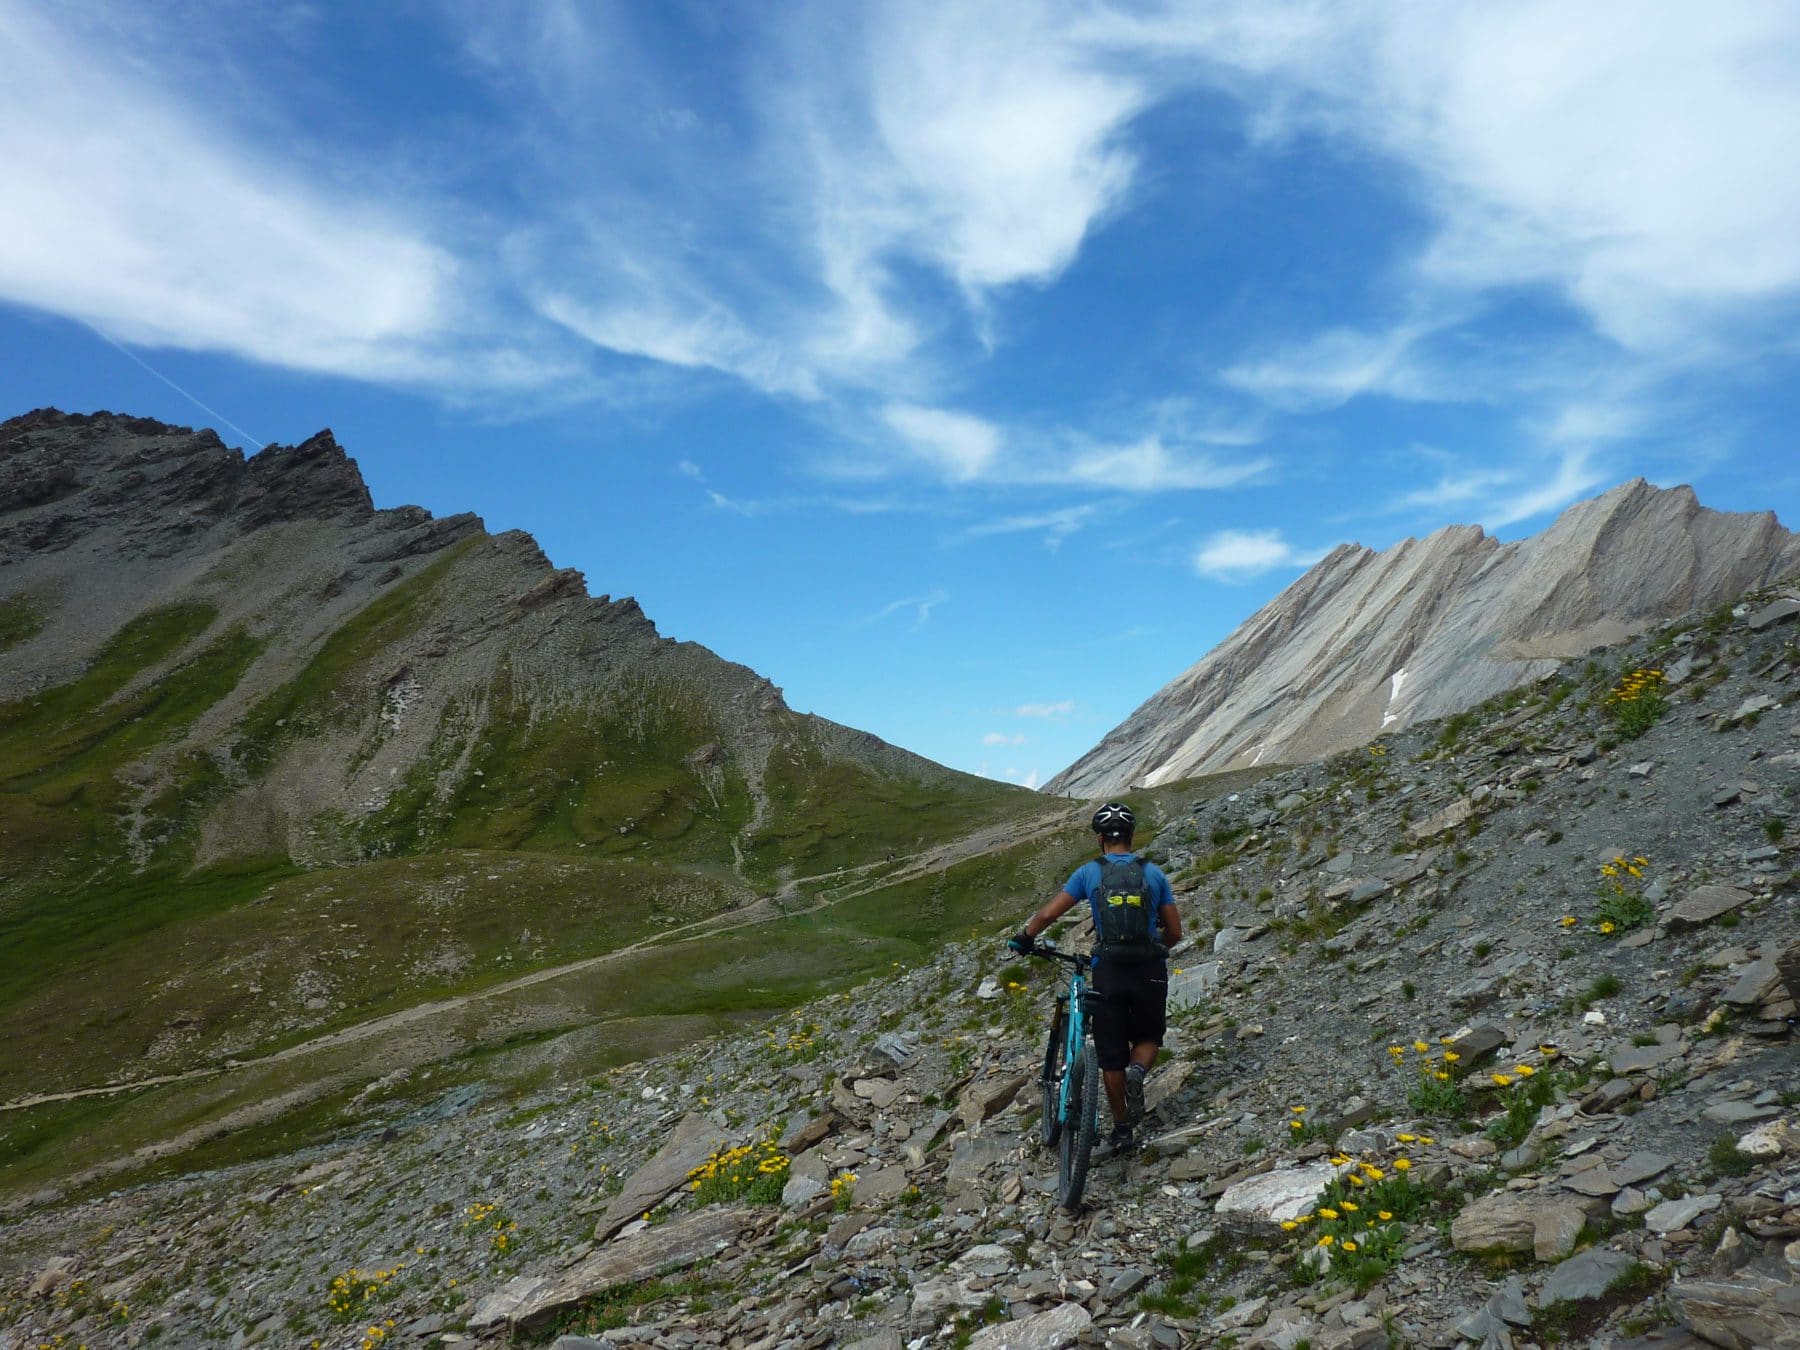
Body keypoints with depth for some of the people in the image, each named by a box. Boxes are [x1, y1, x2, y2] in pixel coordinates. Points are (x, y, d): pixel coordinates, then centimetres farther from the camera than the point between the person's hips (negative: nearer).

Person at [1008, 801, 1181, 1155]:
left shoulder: (1089, 872, 1)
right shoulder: (1153, 873, 5)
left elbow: (1048, 914, -3)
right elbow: (1174, 932, 6)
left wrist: (1023, 938, 15)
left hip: (1108, 971, -1)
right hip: (1150, 970, 1)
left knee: (1112, 1055, 11)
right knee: (1148, 1036, 21)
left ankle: (1121, 1129, 16)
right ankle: (1138, 1072, -10)